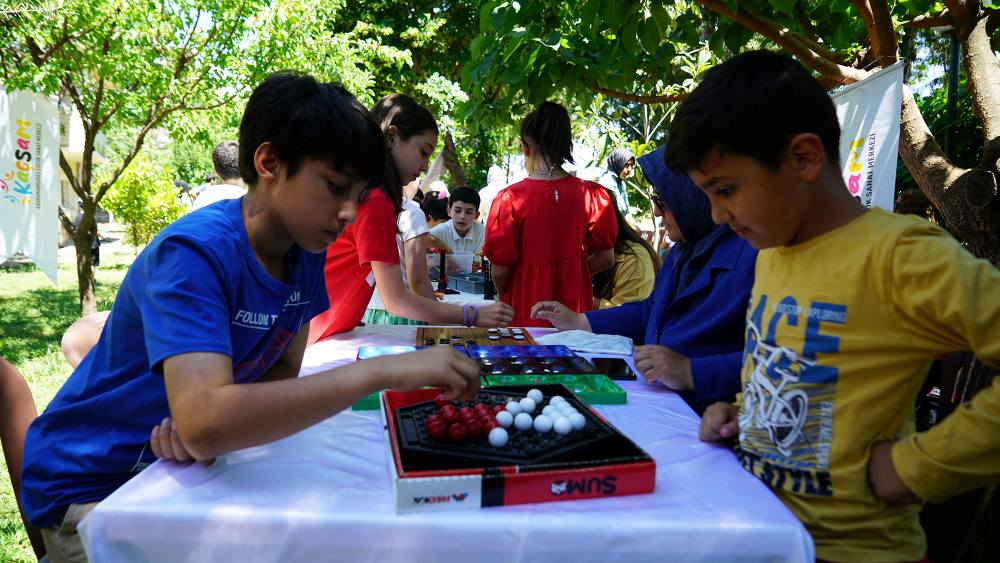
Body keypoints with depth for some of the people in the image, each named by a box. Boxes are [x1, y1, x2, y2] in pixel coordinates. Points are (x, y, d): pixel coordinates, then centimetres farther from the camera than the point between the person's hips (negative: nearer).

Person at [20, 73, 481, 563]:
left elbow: (282, 371, 1)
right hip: (91, 488, -6)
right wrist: (383, 371, -43)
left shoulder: (307, 252, -6)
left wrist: (225, 419, -21)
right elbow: (204, 425, -40)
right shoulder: (193, 252, -28)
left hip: (185, 466, 6)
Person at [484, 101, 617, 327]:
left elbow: (500, 269, -10)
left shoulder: (509, 198, -14)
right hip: (576, 315, 2)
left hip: (526, 317, -2)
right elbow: (605, 259, 2)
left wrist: (504, 297, 10)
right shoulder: (591, 195, -6)